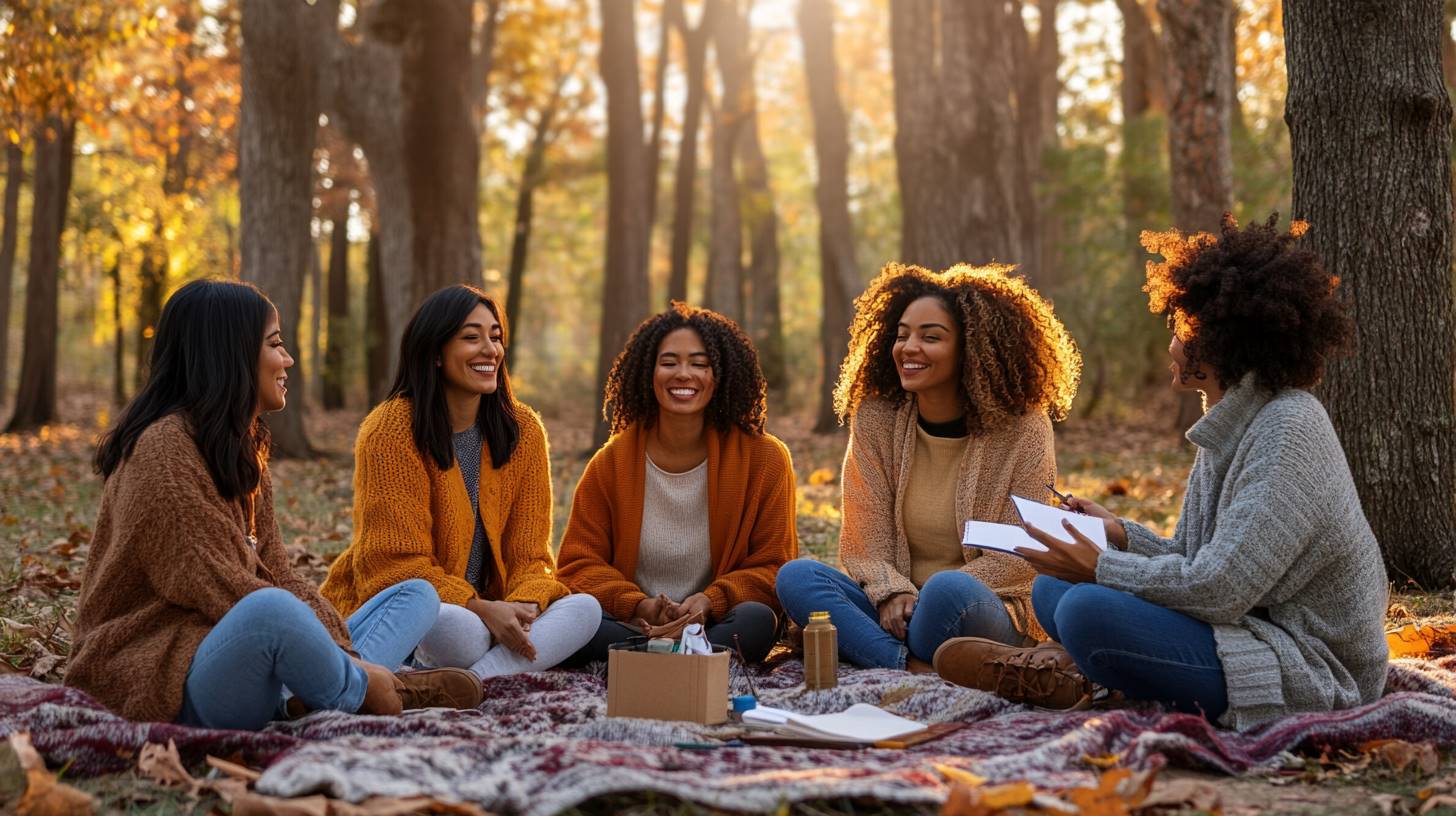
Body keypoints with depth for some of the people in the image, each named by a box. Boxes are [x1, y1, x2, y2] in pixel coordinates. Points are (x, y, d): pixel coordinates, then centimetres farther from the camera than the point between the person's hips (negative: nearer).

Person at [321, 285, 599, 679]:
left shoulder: (523, 429, 3)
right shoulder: (391, 431, -12)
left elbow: (528, 554, 2)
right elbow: (396, 564, -15)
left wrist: (523, 607, -21)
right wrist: (482, 610, -27)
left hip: (487, 609, 6)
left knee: (584, 609, -21)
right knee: (458, 627, -39)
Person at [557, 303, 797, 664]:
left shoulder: (764, 458, 1)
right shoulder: (612, 462, 4)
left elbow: (771, 567, 3)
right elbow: (580, 563, 4)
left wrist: (711, 601, -17)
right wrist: (637, 605, -16)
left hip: (716, 625, -1)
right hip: (630, 626, 2)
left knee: (757, 620, -35)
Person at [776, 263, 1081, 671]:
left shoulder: (1021, 428, -4)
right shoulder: (875, 420, 5)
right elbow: (864, 540, 1)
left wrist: (929, 597, -17)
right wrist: (892, 591, -21)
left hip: (988, 611, -4)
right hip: (893, 609, 4)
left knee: (948, 590, -39)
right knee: (795, 576, -23)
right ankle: (914, 666, -35)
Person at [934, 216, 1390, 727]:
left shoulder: (1288, 432, -19)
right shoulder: (1233, 423, 12)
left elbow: (1218, 589, -25)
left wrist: (1101, 568, -15)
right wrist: (1120, 535, 4)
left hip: (1310, 678, -10)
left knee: (1088, 611, -30)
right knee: (1053, 588, 13)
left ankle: (1066, 667, -2)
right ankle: (1067, 666, -13)